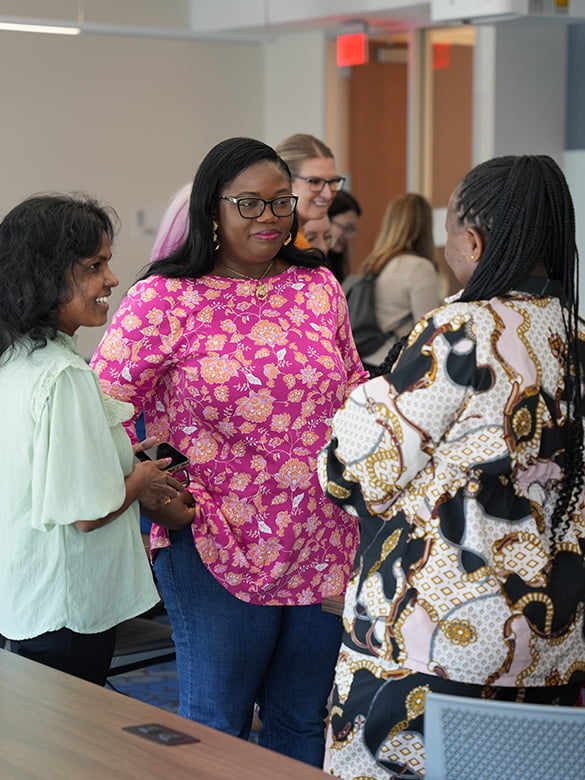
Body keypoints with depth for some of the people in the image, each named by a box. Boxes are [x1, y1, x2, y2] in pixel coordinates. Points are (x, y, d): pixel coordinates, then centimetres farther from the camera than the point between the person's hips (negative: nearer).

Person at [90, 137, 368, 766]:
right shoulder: (163, 300, -8)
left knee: (304, 722, 16)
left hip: (325, 542, 5)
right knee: (216, 721, 7)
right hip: (217, 545, -4)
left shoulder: (318, 285, 9)